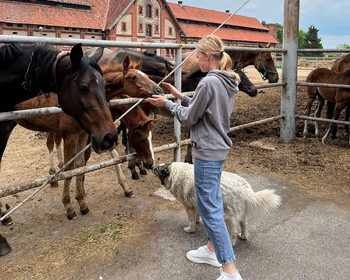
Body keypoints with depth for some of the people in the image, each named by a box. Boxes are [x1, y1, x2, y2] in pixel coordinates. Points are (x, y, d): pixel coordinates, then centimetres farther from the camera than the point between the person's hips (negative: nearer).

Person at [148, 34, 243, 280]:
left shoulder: (208, 83, -20)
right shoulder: (229, 82, 8)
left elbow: (189, 118, -12)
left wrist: (168, 104, 2)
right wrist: (181, 97, 12)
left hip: (208, 152, -10)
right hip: (219, 147, 10)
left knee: (210, 209, -2)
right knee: (211, 202, 21)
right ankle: (212, 250, 38)